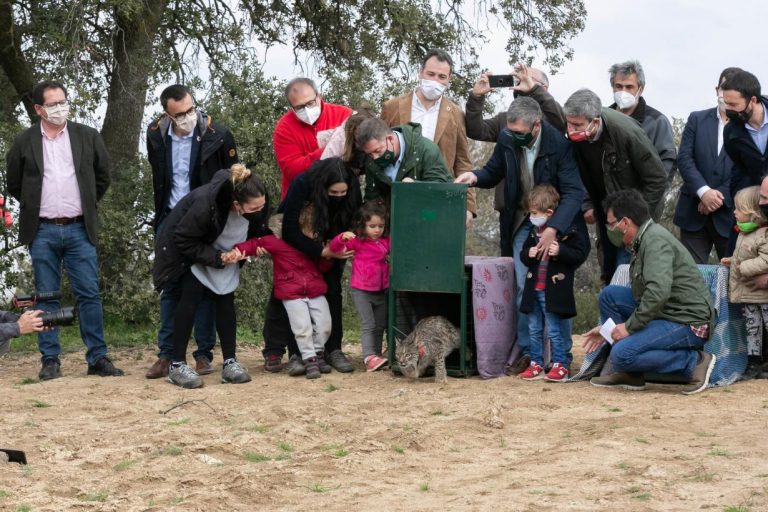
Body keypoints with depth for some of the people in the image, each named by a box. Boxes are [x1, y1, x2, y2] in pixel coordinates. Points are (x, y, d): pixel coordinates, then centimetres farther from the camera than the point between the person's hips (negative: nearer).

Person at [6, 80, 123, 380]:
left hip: (79, 230, 0)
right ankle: (50, 360, 7)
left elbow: (103, 175, 14)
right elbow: (14, 183, 12)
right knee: (46, 297, 3)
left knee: (89, 295, -1)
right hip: (43, 232, 0)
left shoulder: (87, 137, 3)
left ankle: (98, 358, 3)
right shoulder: (25, 142, 1)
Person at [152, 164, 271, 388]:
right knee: (191, 296, -15)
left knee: (225, 298, -4)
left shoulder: (258, 204, -23)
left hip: (222, 255, 5)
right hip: (186, 251, -5)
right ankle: (177, 365, -10)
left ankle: (230, 362, -1)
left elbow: (256, 231, -1)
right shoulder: (206, 203, -41)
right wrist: (216, 258, -32)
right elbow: (184, 241, -28)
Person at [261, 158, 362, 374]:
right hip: (296, 247, -3)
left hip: (329, 248, 3)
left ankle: (333, 350, 5)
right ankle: (296, 353, -8)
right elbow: (290, 232, -31)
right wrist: (323, 252, -33)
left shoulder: (352, 190, -24)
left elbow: (355, 223, -8)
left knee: (332, 293, -2)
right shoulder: (302, 185, -34)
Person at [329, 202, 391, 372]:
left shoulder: (386, 242, 4)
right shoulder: (357, 241, -8)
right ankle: (369, 358, -18)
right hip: (361, 291, -5)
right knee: (368, 325, -13)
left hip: (381, 290, 5)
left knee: (380, 325, 13)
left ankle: (376, 355, 24)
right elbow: (334, 248, -13)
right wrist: (342, 237, -32)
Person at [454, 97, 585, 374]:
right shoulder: (507, 139, -8)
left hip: (557, 222, -3)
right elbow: (494, 172, 10)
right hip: (523, 223, 3)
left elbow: (574, 192, -25)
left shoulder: (559, 144, -21)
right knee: (523, 287, -5)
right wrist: (475, 177, -13)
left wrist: (553, 229, -36)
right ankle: (527, 351, 2)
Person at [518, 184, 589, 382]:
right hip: (534, 289, 7)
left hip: (555, 290, -7)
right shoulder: (534, 231, 11)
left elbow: (580, 254, -10)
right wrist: (528, 254, -3)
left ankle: (560, 365, 8)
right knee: (534, 330, 12)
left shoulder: (570, 229, -9)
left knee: (556, 331, 0)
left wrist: (560, 251, -23)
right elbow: (523, 253, 20)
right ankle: (536, 364, 20)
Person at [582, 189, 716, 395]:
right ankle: (630, 374, 10)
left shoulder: (656, 240, -16)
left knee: (621, 354, -23)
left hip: (688, 323, -10)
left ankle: (694, 361, -10)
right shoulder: (642, 241, 17)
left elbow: (658, 292, -30)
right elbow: (641, 294, 25)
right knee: (609, 294, 9)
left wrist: (629, 326, -20)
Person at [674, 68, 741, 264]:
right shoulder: (697, 120, 9)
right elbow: (684, 158, 0)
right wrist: (703, 191, -14)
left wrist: (720, 197, -13)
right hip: (694, 213, 2)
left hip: (730, 214, -2)